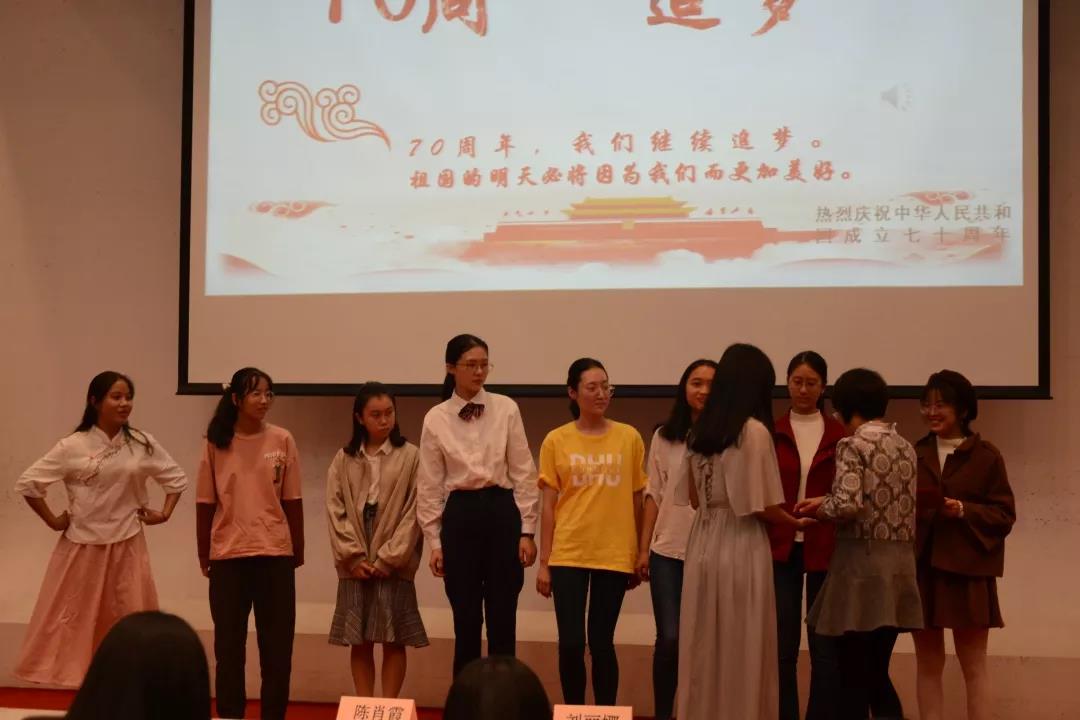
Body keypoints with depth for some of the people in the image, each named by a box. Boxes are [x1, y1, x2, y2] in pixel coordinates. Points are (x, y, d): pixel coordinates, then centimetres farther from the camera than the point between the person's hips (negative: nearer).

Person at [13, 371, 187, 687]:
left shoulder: (143, 444, -1)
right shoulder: (73, 446, -8)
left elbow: (177, 478, 11)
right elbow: (27, 483, -4)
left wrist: (165, 513, 1)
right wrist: (52, 520, -3)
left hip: (127, 547, 2)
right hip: (83, 547, -2)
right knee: (77, 621, 6)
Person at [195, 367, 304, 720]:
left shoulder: (282, 440, 0)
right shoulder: (215, 443, 0)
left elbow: (292, 501, 3)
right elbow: (205, 503, 3)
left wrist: (298, 551, 5)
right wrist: (203, 555, 5)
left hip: (275, 553, 0)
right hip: (227, 555, 0)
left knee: (276, 642, 5)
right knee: (229, 642, 9)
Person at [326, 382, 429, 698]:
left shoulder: (410, 456, -1)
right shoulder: (343, 459, 8)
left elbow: (414, 512, -5)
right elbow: (335, 510, 2)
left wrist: (388, 558, -11)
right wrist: (353, 556, -9)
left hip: (394, 565, -2)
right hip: (355, 566, 3)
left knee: (393, 641, 2)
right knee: (359, 641, 7)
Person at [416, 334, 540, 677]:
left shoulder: (506, 409, 1)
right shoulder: (436, 419, 2)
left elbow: (523, 473, 1)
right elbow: (430, 484, 4)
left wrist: (527, 530, -2)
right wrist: (434, 541, 2)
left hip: (501, 513, 0)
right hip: (460, 517, 0)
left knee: (502, 622, 4)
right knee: (466, 621, 6)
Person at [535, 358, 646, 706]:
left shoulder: (629, 438, 2)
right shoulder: (556, 441, 1)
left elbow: (638, 502, 7)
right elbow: (548, 506, 3)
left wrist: (640, 556, 7)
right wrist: (544, 562, 1)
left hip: (615, 555, 0)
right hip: (568, 554, 0)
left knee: (602, 643, 6)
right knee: (571, 643, 0)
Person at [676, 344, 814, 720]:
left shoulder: (700, 431, 9)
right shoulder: (754, 430, -11)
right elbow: (760, 505, -12)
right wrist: (796, 522, 4)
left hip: (704, 543, 6)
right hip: (741, 547, -6)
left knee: (704, 650, 12)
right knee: (742, 652, 4)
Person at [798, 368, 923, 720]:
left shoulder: (853, 445, -10)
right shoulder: (905, 447, 12)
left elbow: (849, 505, -22)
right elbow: (893, 506, 15)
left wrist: (819, 508, 0)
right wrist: (826, 503, 15)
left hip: (862, 563, -7)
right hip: (899, 565, 7)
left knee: (852, 678, 2)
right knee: (877, 675, 16)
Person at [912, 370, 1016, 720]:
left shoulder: (986, 456, -1)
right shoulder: (914, 455, 10)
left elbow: (1005, 514, -3)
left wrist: (964, 511, -17)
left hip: (968, 572, -3)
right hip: (921, 569, 3)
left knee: (973, 665, 2)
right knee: (928, 664, 7)